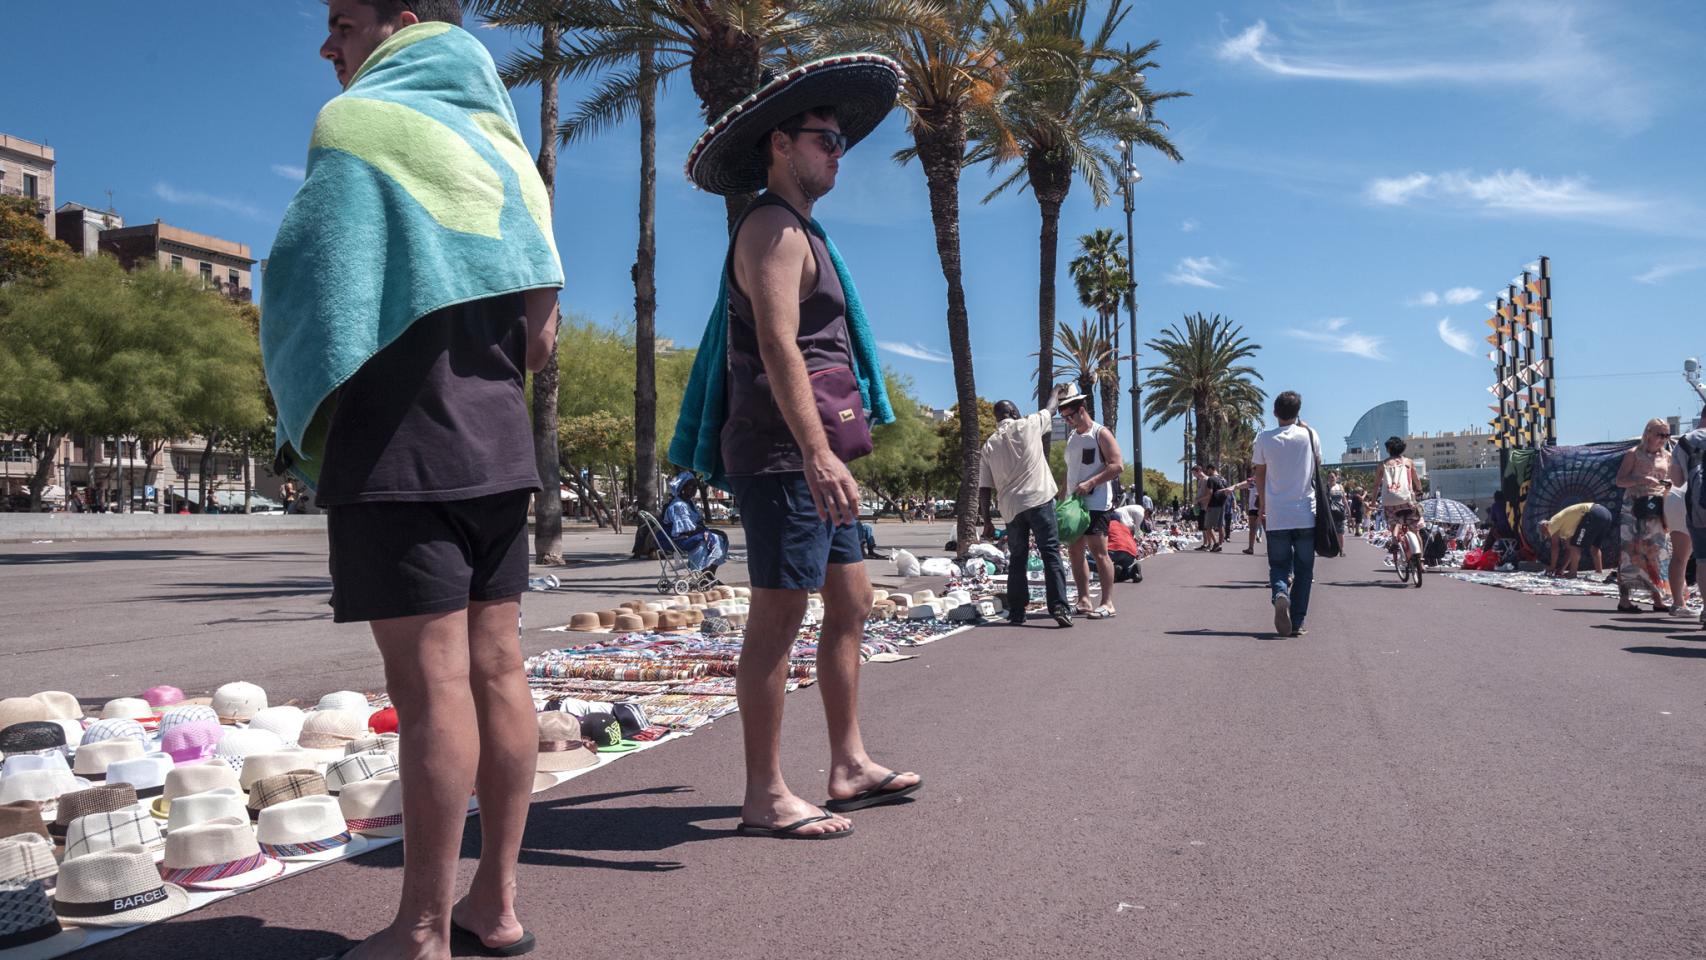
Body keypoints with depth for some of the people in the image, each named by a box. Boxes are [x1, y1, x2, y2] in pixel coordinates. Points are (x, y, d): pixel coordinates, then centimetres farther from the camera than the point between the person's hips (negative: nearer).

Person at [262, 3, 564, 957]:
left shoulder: (362, 123, -4)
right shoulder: (499, 140, 18)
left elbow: (317, 288, -10)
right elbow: (540, 324, 14)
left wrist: (310, 425, 3)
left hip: (401, 442, -7)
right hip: (497, 441, 8)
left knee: (430, 681, -6)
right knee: (495, 667, 7)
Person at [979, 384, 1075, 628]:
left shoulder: (989, 445, 9)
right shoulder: (1027, 426, 0)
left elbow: (984, 488, 8)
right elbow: (1050, 409, 21)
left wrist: (987, 521, 13)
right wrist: (1057, 392, 41)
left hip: (1011, 507, 3)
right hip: (1039, 500, -3)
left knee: (1017, 560, 12)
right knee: (1051, 555, -2)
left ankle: (1016, 613, 12)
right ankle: (1059, 607, -11)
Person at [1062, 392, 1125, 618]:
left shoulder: (1100, 433, -6)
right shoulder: (1071, 436, 18)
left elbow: (1117, 465, -14)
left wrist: (1090, 483, -21)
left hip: (1096, 503, -8)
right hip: (1074, 503, 8)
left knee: (1099, 552, -9)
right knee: (1076, 551, 6)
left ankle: (1107, 603, -6)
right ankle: (1083, 600, 11)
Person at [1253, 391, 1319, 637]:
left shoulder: (1264, 438, 0)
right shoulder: (1309, 435, 0)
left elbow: (1260, 475, 8)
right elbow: (1318, 467, 13)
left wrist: (1262, 507, 18)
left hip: (1276, 517, 0)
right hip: (1306, 515, 0)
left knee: (1279, 566, 9)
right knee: (1303, 570, 8)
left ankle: (1280, 594, -23)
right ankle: (1297, 623, 5)